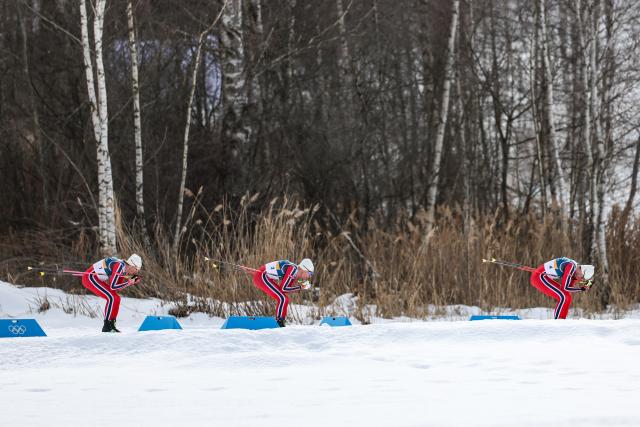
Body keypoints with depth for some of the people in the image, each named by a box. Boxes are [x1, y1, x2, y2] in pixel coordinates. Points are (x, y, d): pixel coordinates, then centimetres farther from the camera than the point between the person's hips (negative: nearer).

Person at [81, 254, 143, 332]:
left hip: (97, 280, 10)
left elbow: (118, 287, 7)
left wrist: (133, 281, -3)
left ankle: (111, 325, 10)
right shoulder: (119, 266, -24)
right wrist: (128, 283, -21)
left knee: (116, 298, 6)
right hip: (89, 277, -10)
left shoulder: (124, 268, 3)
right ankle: (106, 326, -14)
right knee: (111, 298, -18)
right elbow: (112, 286, -27)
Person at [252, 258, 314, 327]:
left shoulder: (296, 272, 6)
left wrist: (300, 285, -3)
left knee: (285, 299, 12)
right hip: (261, 277, -10)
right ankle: (279, 321, -11)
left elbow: (287, 290, 7)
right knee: (283, 299, -16)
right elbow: (283, 288, -22)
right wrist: (299, 287, -14)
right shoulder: (292, 270, -21)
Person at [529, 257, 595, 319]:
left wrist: (584, 287, -4)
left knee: (567, 297, 10)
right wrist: (581, 289, -13)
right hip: (539, 277, -10)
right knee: (563, 297, -16)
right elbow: (565, 287, -23)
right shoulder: (571, 267, -23)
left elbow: (570, 289, 9)